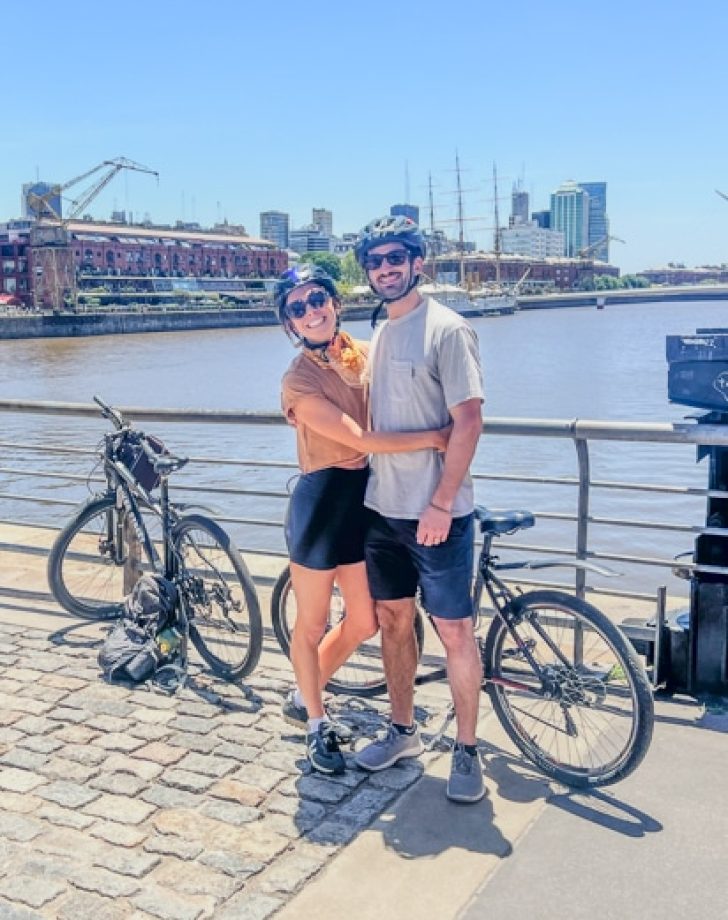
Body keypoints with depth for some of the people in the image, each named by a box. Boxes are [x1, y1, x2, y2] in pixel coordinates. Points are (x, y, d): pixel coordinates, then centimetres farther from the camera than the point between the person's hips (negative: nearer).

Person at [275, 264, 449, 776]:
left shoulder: (365, 355, 6)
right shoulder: (300, 380, -14)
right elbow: (359, 438, -22)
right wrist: (429, 438, -21)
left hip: (363, 497, 7)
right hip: (321, 501, -7)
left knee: (364, 622, 13)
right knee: (312, 624, 8)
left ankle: (302, 699, 37)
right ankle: (316, 722, 31)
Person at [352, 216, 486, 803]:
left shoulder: (447, 330, -12)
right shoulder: (380, 334, 12)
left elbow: (469, 423, -17)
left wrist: (440, 504, -20)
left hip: (437, 513, -7)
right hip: (383, 509, 8)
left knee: (454, 630, 2)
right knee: (393, 620, 15)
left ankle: (467, 750, 17)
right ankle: (403, 731, 32)